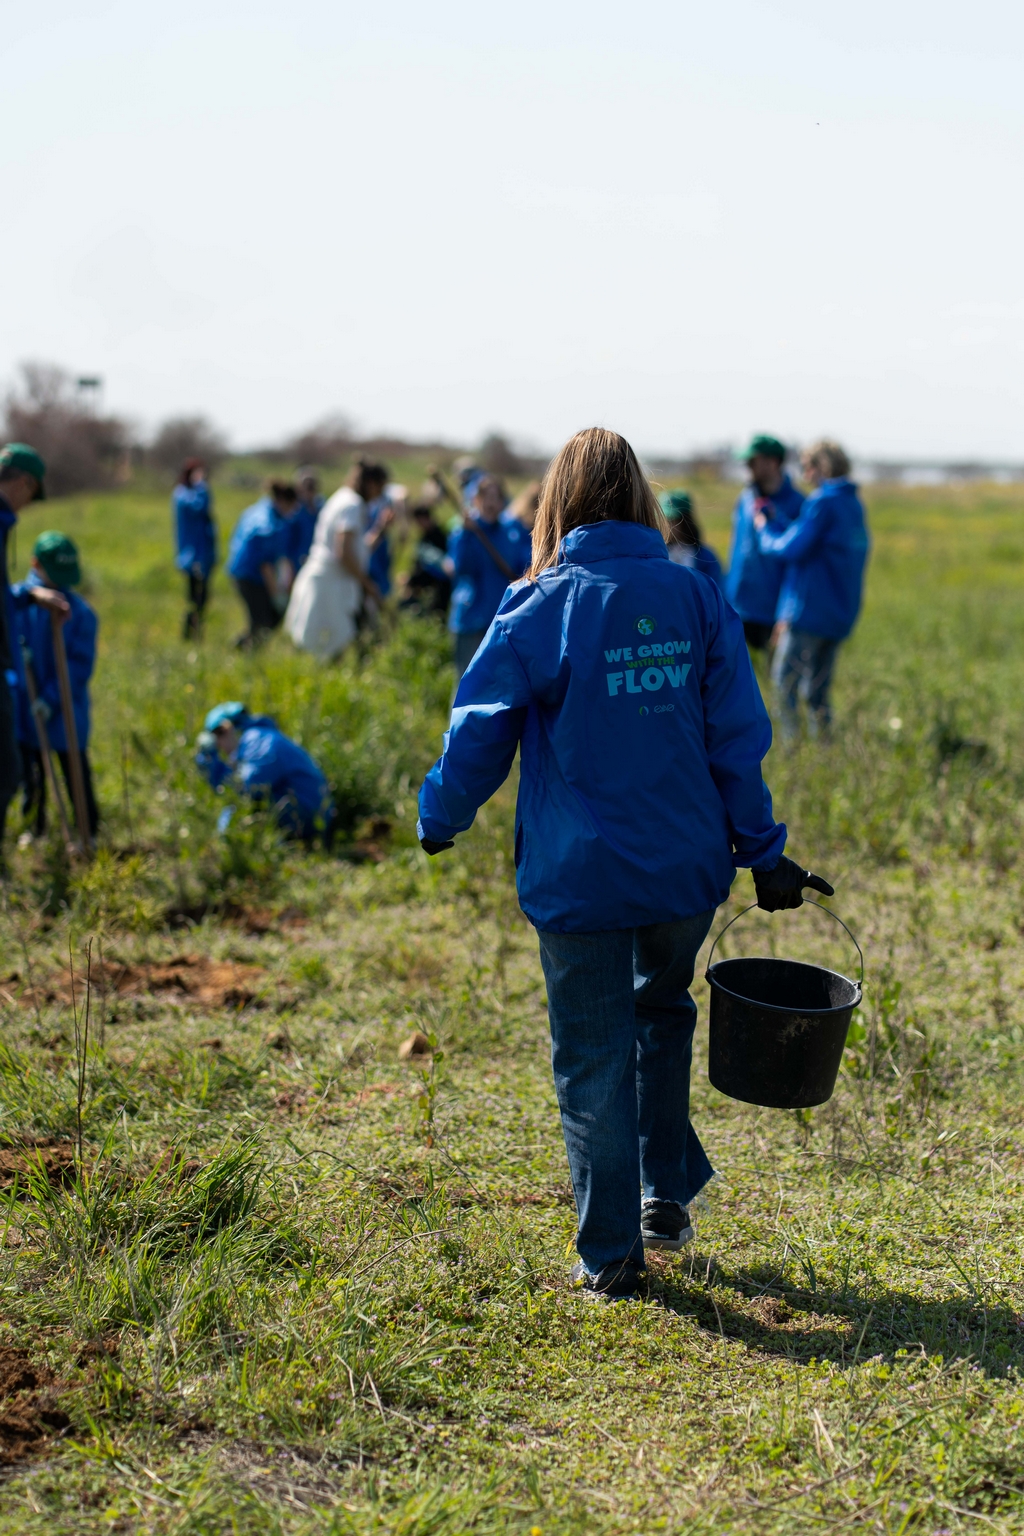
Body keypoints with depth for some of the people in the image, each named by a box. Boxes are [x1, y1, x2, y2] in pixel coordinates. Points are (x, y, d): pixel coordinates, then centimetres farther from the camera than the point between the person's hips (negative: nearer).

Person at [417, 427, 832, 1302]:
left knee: (593, 1061, 8)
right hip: (686, 868, 3)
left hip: (580, 875, -3)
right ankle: (667, 1199, 33)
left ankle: (611, 1255, 16)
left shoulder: (542, 608, -9)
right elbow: (737, 738, 1)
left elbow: (482, 728, -4)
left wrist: (440, 819, 13)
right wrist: (761, 852, 9)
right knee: (663, 1013, 27)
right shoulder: (696, 598, -1)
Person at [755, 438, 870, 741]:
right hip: (841, 613, 9)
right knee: (818, 690, 14)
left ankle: (791, 742, -8)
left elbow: (791, 548, -18)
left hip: (810, 611, -9)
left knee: (785, 682, -4)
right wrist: (776, 522, 17)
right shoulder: (854, 503, 15)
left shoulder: (822, 503, -13)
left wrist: (765, 529, 0)